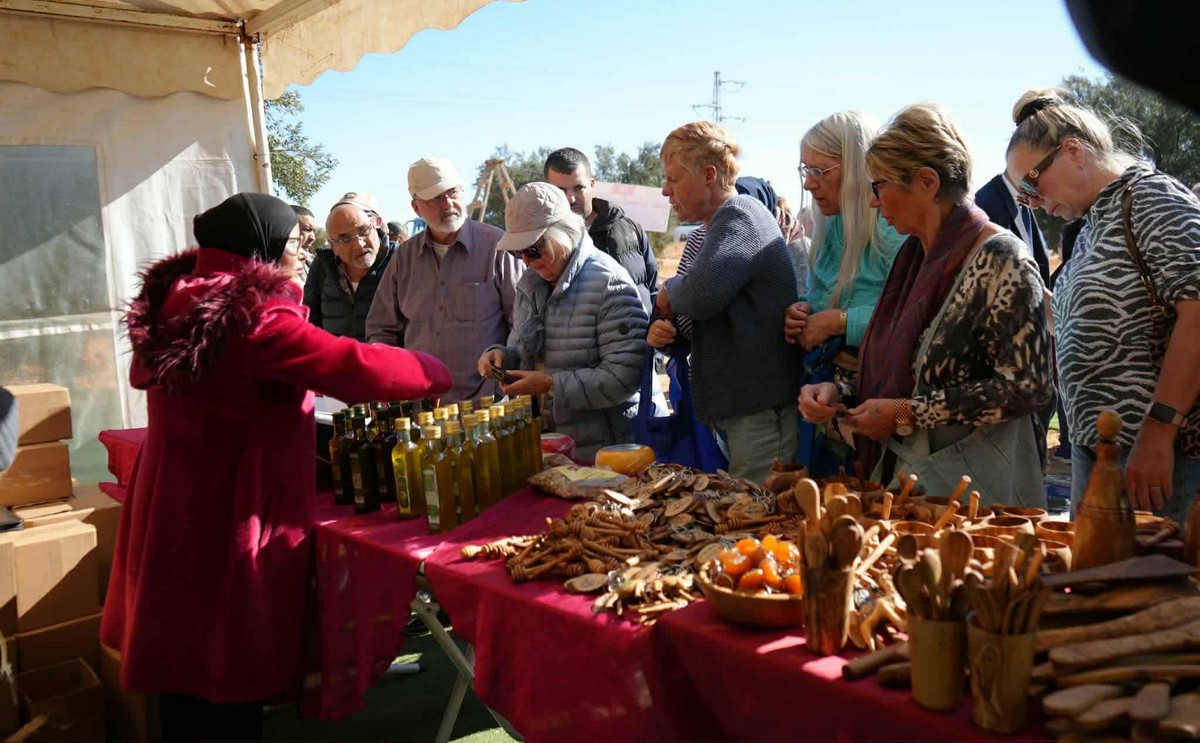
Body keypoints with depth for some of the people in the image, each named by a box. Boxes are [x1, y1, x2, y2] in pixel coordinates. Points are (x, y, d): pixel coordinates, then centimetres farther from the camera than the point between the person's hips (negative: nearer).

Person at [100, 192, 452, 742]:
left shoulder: (177, 301, 7)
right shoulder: (252, 316, -21)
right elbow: (357, 369, -25)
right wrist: (437, 372, -9)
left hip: (178, 512, 9)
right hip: (231, 521, -9)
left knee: (187, 662, 20)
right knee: (231, 674, 7)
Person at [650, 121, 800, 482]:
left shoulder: (739, 218, -13)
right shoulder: (730, 222, 19)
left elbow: (701, 296, -31)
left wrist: (668, 294, -8)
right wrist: (663, 329, 2)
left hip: (760, 409, -10)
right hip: (741, 404, 10)